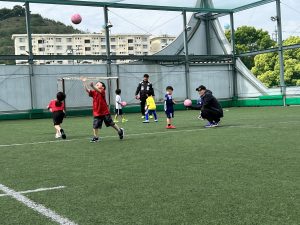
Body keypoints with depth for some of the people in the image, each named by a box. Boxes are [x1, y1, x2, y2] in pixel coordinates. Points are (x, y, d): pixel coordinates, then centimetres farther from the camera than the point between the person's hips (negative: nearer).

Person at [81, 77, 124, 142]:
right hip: (96, 113, 4)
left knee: (111, 124, 10)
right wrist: (84, 82, -21)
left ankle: (120, 131, 30)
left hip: (105, 113, -4)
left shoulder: (103, 92, -12)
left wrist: (93, 86, -52)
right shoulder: (93, 92, 3)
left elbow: (98, 91, -34)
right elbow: (87, 90, -10)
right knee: (95, 126, -3)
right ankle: (96, 137, 12)